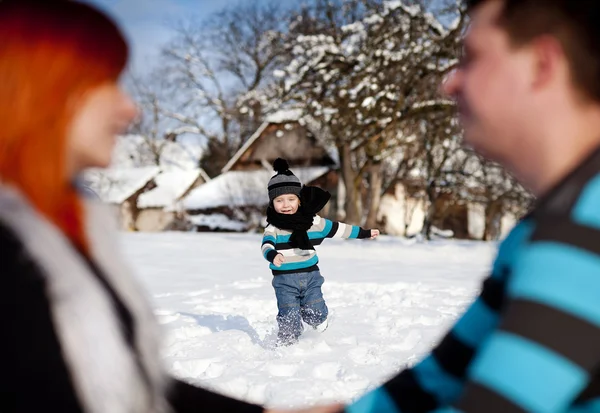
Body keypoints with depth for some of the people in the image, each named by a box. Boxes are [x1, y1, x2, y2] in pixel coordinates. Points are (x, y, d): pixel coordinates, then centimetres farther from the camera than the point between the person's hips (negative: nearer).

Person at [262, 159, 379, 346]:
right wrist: (273, 256, -49)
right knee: (289, 316, -4)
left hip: (311, 274, 2)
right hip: (285, 278, -2)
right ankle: (286, 343, 13)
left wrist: (364, 233, 23)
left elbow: (337, 229, 14)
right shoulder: (273, 227, -7)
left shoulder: (314, 222, 2)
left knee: (315, 312, 4)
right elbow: (266, 245, -24)